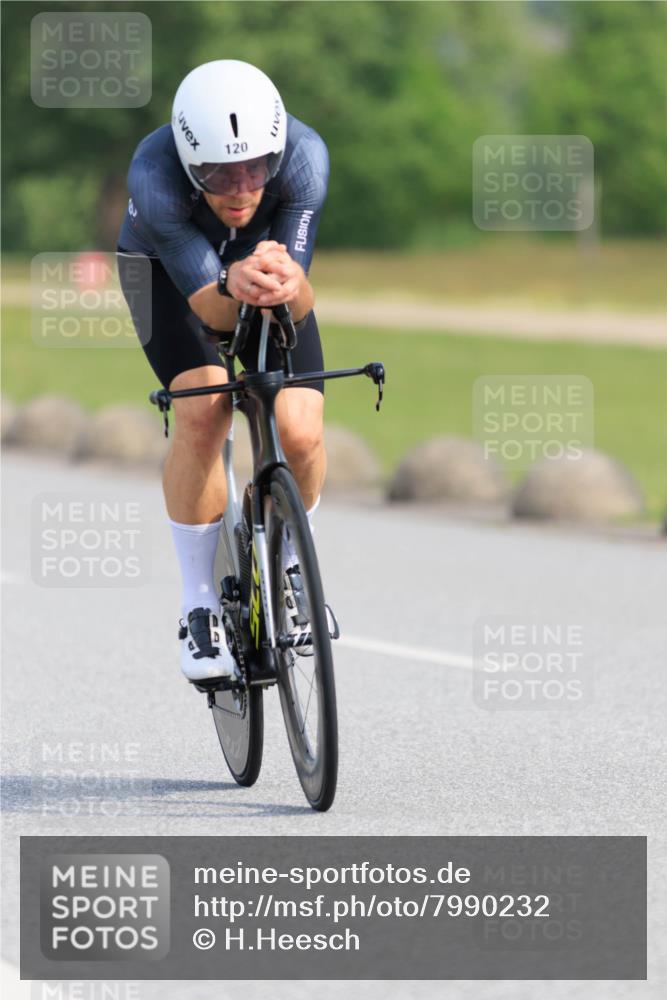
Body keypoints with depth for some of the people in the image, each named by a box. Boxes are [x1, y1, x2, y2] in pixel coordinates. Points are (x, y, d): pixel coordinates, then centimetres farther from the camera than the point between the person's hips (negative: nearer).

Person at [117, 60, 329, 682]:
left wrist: (286, 284, -61)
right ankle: (199, 606, -10)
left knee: (300, 433, -18)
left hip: (265, 257, 2)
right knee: (202, 414, -28)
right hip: (166, 270, -2)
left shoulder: (304, 155, -36)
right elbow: (207, 306, -39)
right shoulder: (154, 173, -39)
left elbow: (300, 304, -38)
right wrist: (233, 287, -63)